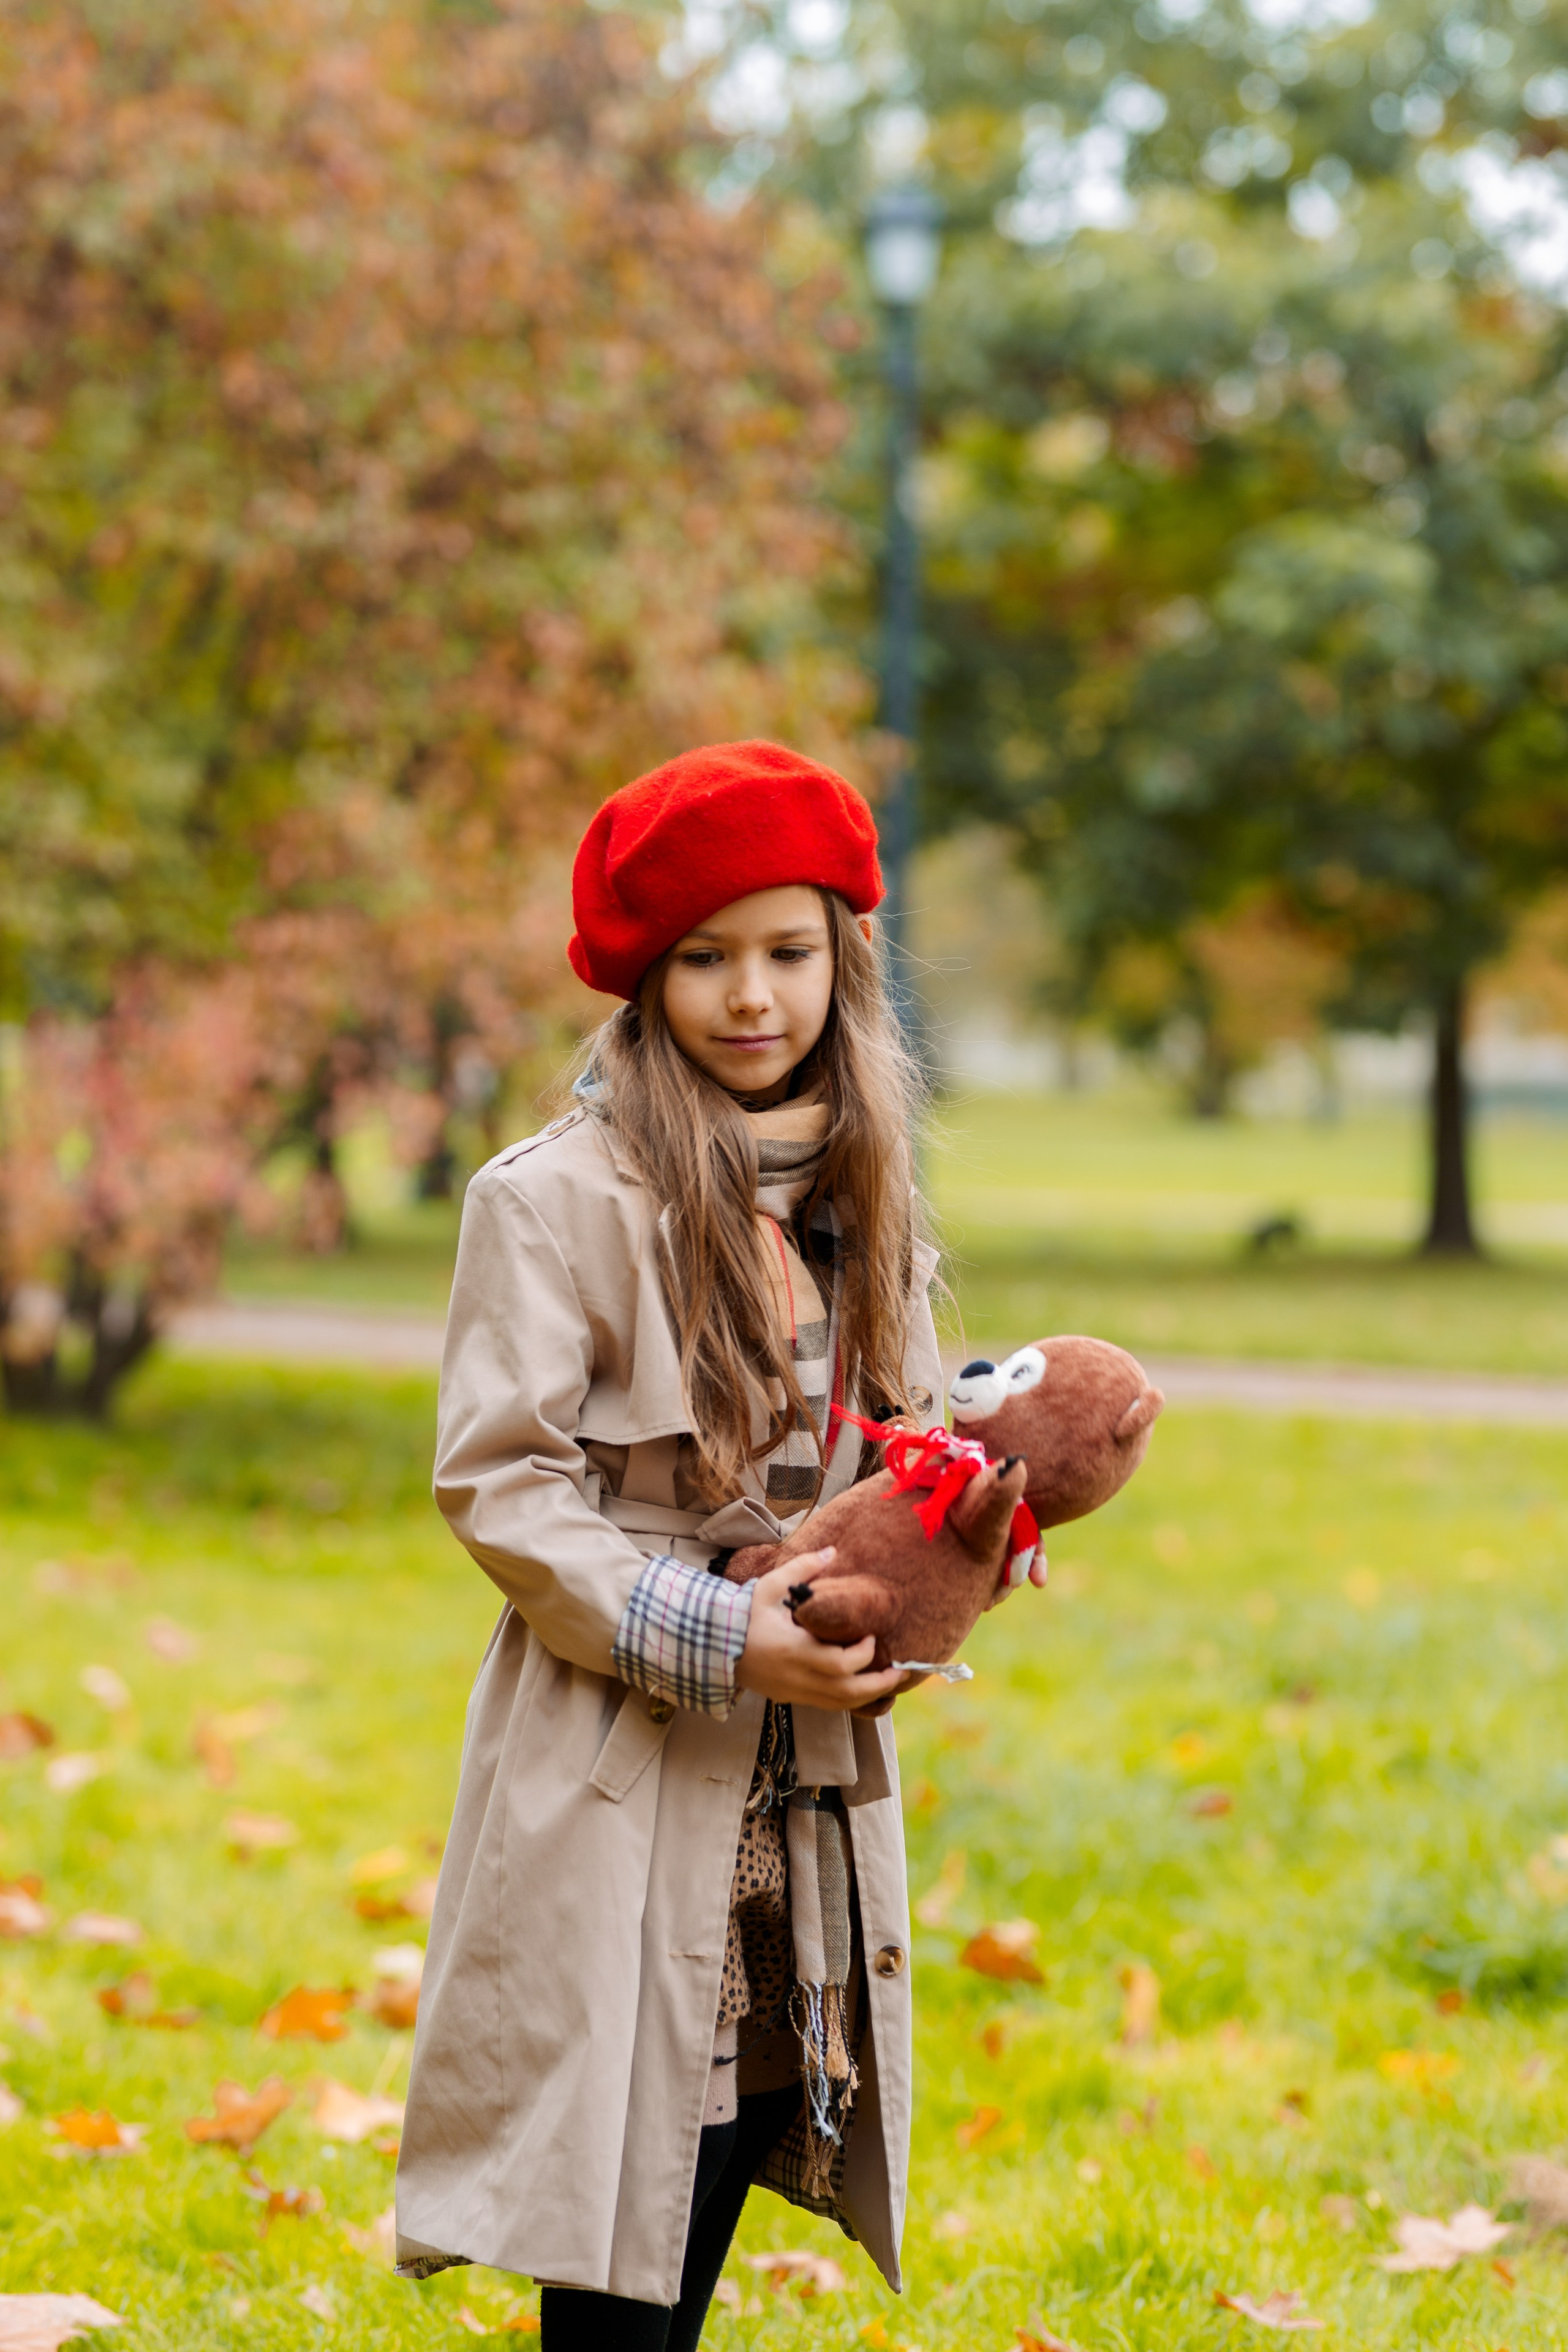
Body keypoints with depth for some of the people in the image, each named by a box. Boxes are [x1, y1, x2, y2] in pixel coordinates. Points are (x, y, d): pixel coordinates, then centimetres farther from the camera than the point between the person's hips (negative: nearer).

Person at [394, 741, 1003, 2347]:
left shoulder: (857, 1200, 12)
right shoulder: (558, 1198, -8)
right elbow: (494, 1483, -11)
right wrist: (715, 1636, -19)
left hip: (809, 1789, 6)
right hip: (617, 1801, -6)